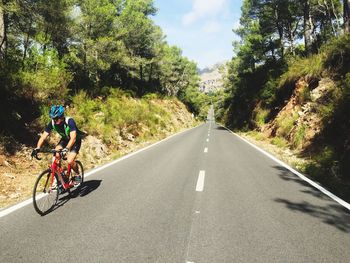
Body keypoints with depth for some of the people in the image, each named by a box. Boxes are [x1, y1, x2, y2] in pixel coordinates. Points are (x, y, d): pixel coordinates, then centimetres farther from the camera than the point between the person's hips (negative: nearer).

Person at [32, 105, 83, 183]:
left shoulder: (69, 121, -33)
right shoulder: (52, 123, -19)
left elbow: (73, 138, -43)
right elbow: (43, 136, -21)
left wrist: (67, 148, -58)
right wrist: (37, 148, -37)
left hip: (75, 140, -5)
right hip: (65, 139, 5)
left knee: (70, 161, -21)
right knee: (56, 156, -19)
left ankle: (78, 175, 7)